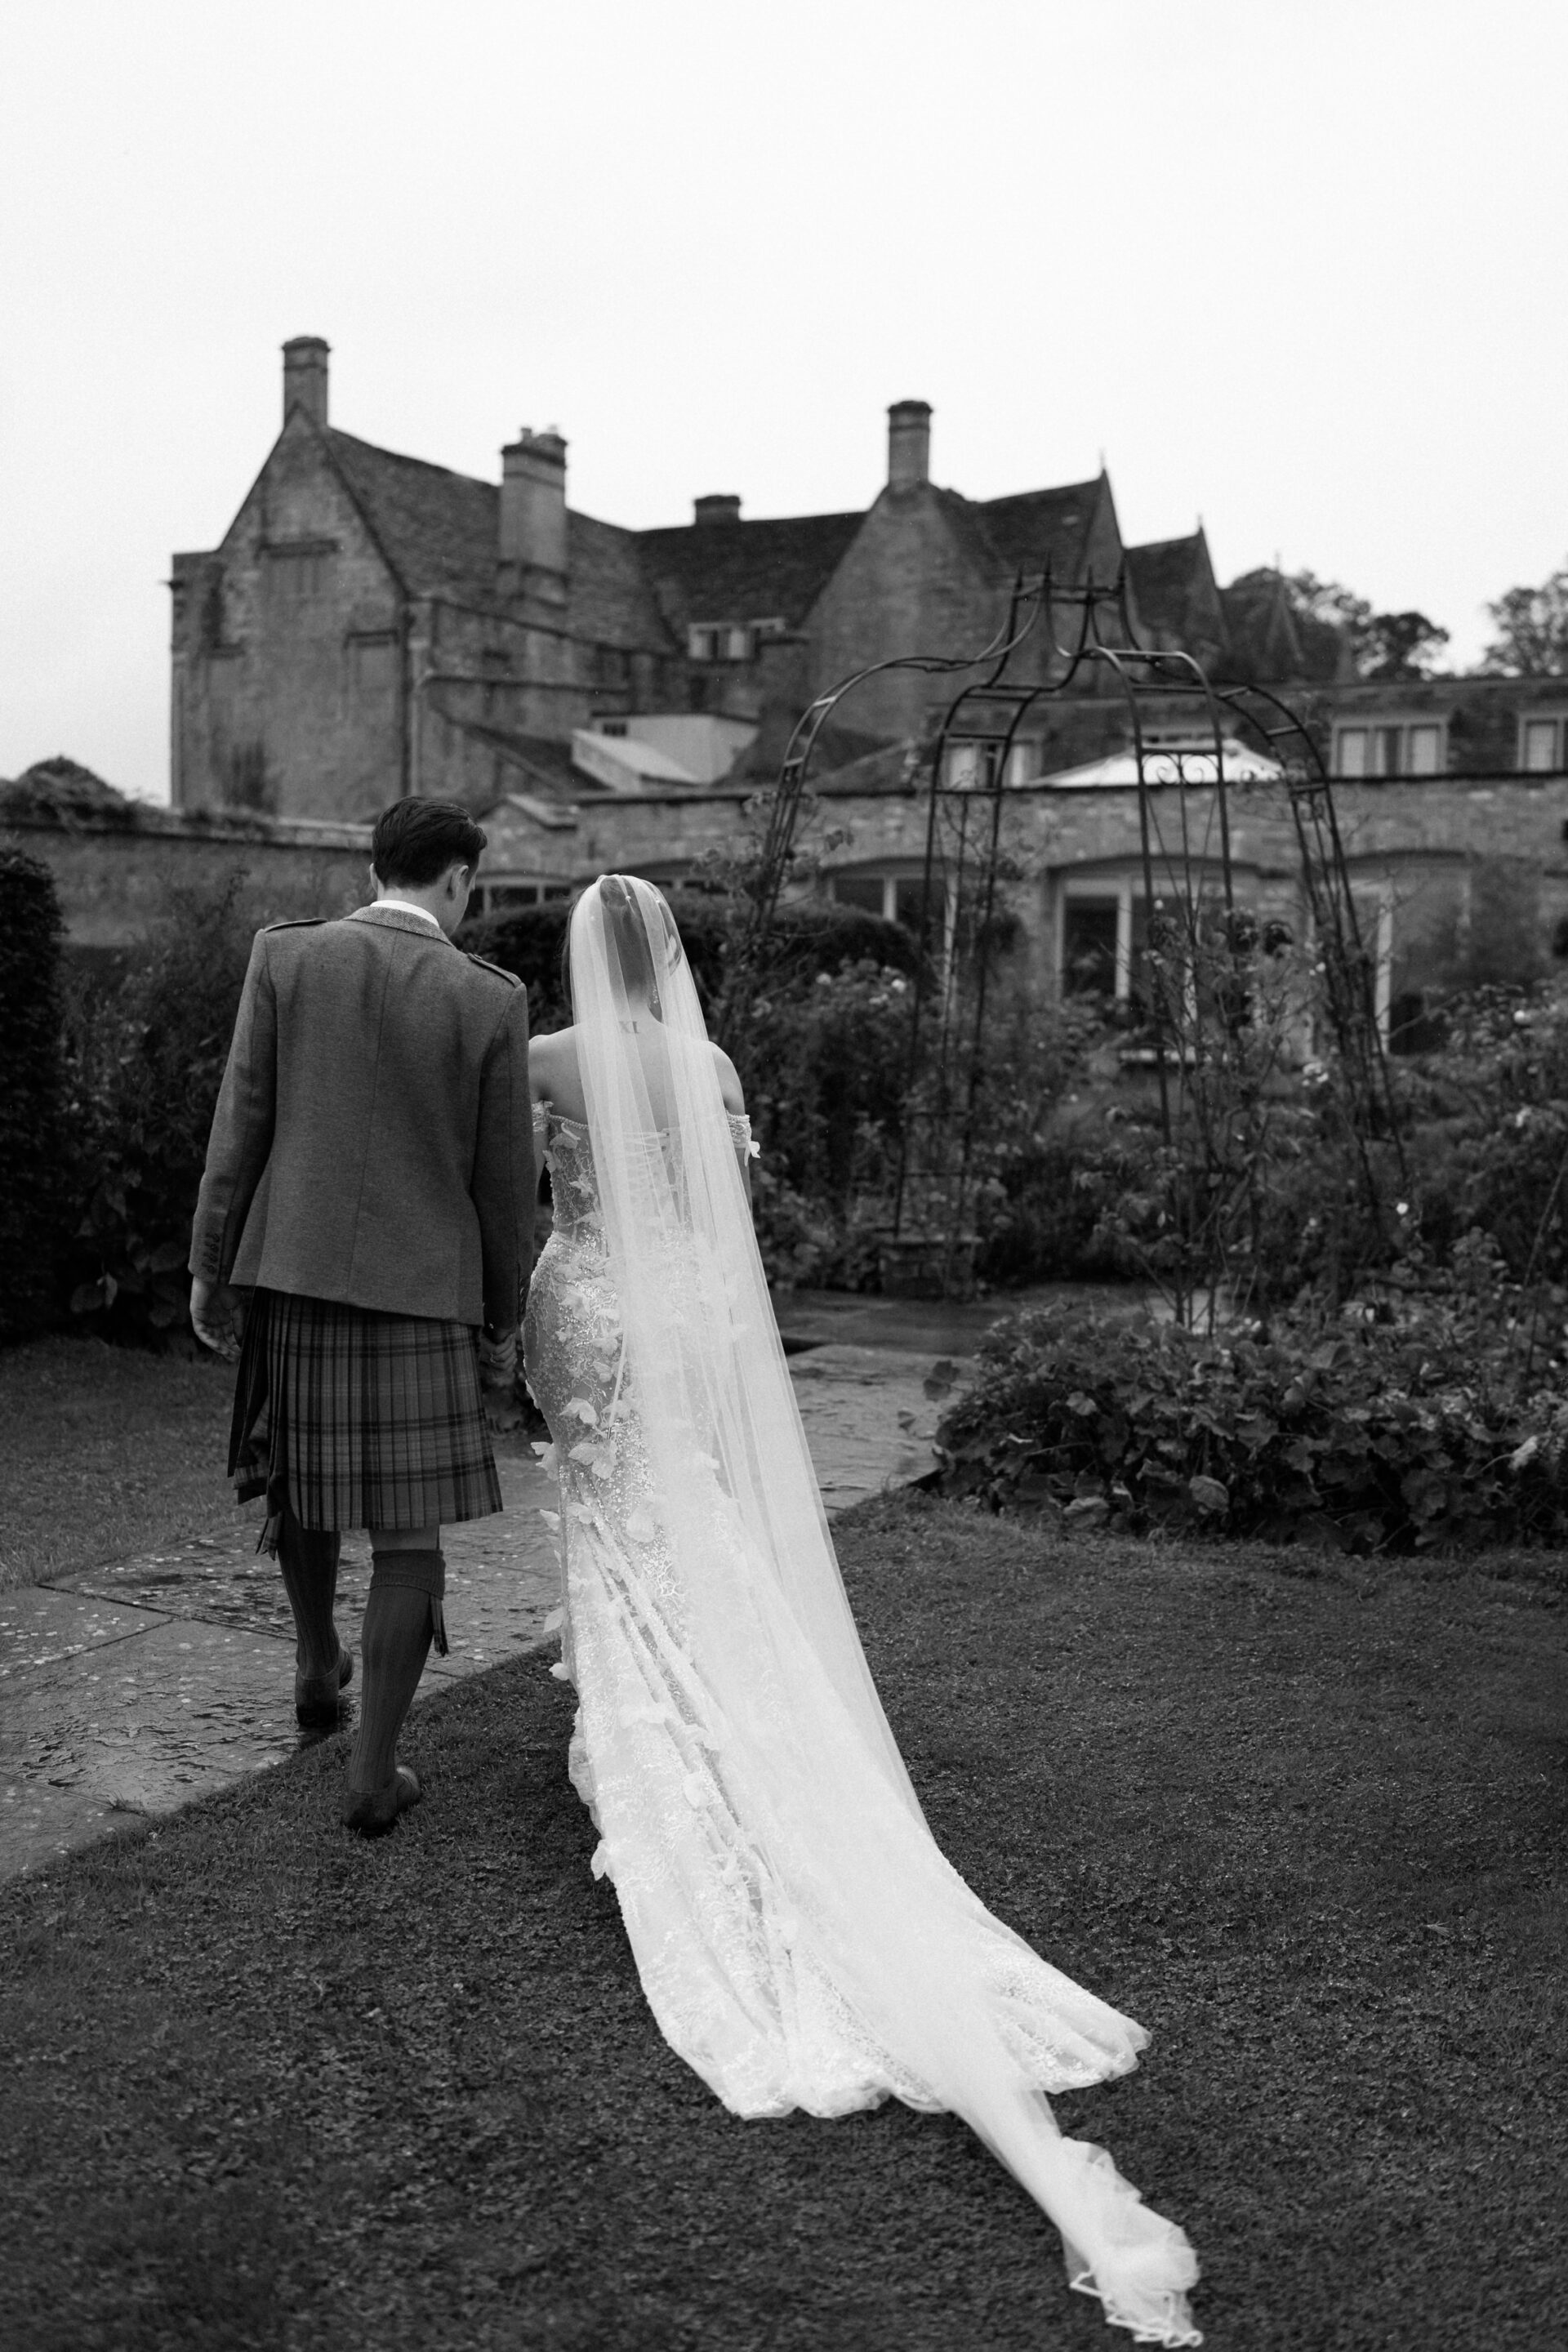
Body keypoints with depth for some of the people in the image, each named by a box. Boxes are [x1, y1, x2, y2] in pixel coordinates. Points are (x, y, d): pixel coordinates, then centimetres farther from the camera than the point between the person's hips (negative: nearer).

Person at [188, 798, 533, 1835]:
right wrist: (503, 1326, 8)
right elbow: (504, 1183, -1)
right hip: (423, 1288, -2)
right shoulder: (491, 999, -5)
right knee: (411, 1533, 6)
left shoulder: (285, 955, -2)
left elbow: (241, 1125, -2)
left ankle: (317, 1665, 44)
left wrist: (210, 1266, 7)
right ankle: (375, 1771, 10)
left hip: (292, 1270, 3)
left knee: (298, 1473, 26)